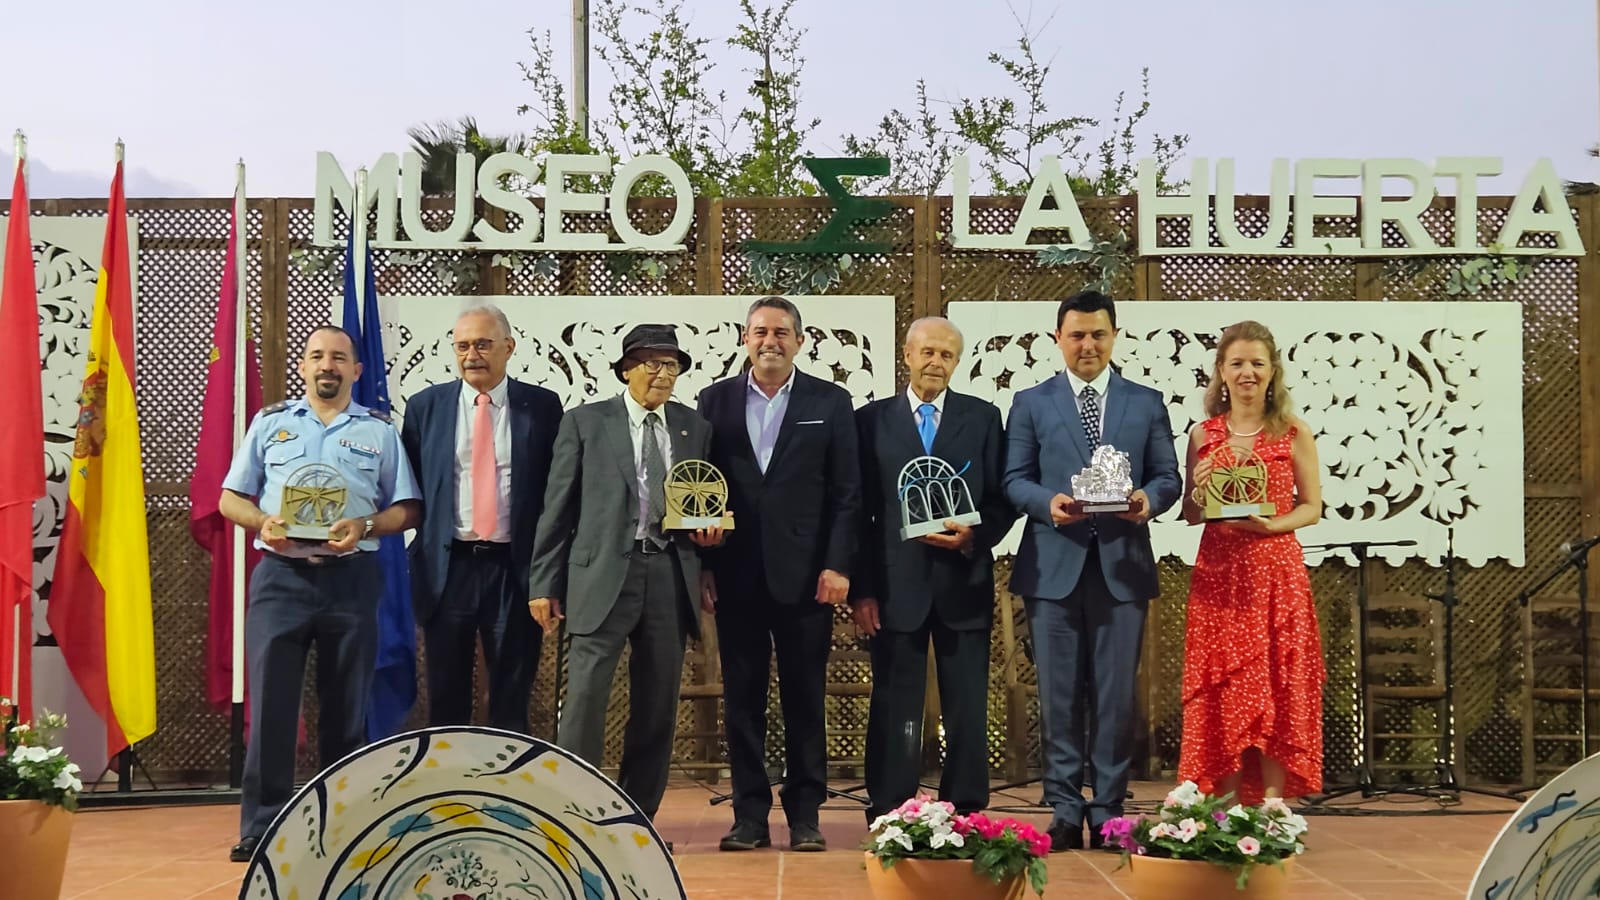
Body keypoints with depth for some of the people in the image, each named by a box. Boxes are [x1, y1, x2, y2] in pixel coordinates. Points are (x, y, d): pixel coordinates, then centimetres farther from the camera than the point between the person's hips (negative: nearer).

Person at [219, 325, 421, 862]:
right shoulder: (271, 423, 12)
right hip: (281, 576, 0)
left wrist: (365, 526, -13)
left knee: (347, 705, 6)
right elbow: (231, 499, 11)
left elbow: (408, 509, 6)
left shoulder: (380, 431, 10)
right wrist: (262, 522, -10)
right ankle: (261, 827, -1)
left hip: (352, 578, 0)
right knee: (270, 700, -6)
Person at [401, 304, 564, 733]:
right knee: (446, 699, 10)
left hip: (515, 568, -1)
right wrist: (419, 544, 1)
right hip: (447, 566, 1)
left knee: (512, 699, 7)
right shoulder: (425, 406, 6)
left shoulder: (542, 406, 2)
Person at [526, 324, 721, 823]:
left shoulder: (696, 429, 13)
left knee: (658, 705, 6)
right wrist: (545, 585, -1)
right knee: (585, 694, -11)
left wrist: (708, 530, -1)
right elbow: (557, 509, 3)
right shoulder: (585, 422, 4)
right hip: (603, 574, -3)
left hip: (670, 575, 3)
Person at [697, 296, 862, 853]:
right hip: (736, 574, 1)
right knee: (742, 697, 5)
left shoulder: (830, 403, 5)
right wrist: (702, 566, 0)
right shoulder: (715, 401, 8)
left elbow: (846, 492, 2)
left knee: (805, 698, 4)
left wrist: (837, 566, -6)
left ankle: (805, 813, 12)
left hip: (804, 573, -1)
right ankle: (749, 814, 12)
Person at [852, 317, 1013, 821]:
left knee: (967, 708, 5)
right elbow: (860, 511, 3)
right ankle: (888, 816, 9)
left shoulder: (983, 418, 9)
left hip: (964, 581, 1)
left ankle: (966, 816, 12)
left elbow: (1004, 500, 8)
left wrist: (975, 537, -12)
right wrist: (862, 588, -4)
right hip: (896, 585, -1)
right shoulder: (872, 419, 7)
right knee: (895, 708, 4)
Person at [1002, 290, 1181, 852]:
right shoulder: (1030, 403, 9)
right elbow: (1014, 480, 4)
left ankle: (1109, 811, 10)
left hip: (1122, 565, 1)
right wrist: (1049, 502, -16)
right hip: (1053, 565, 0)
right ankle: (1064, 811, 9)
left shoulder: (1147, 403, 12)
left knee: (1116, 694, 3)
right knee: (1059, 694, 2)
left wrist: (1150, 499, -14)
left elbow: (1168, 476, 8)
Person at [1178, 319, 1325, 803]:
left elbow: (1312, 507, 3)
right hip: (1218, 573, 2)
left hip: (1277, 572, -1)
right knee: (1222, 693, 3)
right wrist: (1200, 496, -11)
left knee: (1277, 689, -1)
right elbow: (1189, 516, 10)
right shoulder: (1203, 435, 5)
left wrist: (1272, 524, -15)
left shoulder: (1294, 433, 1)